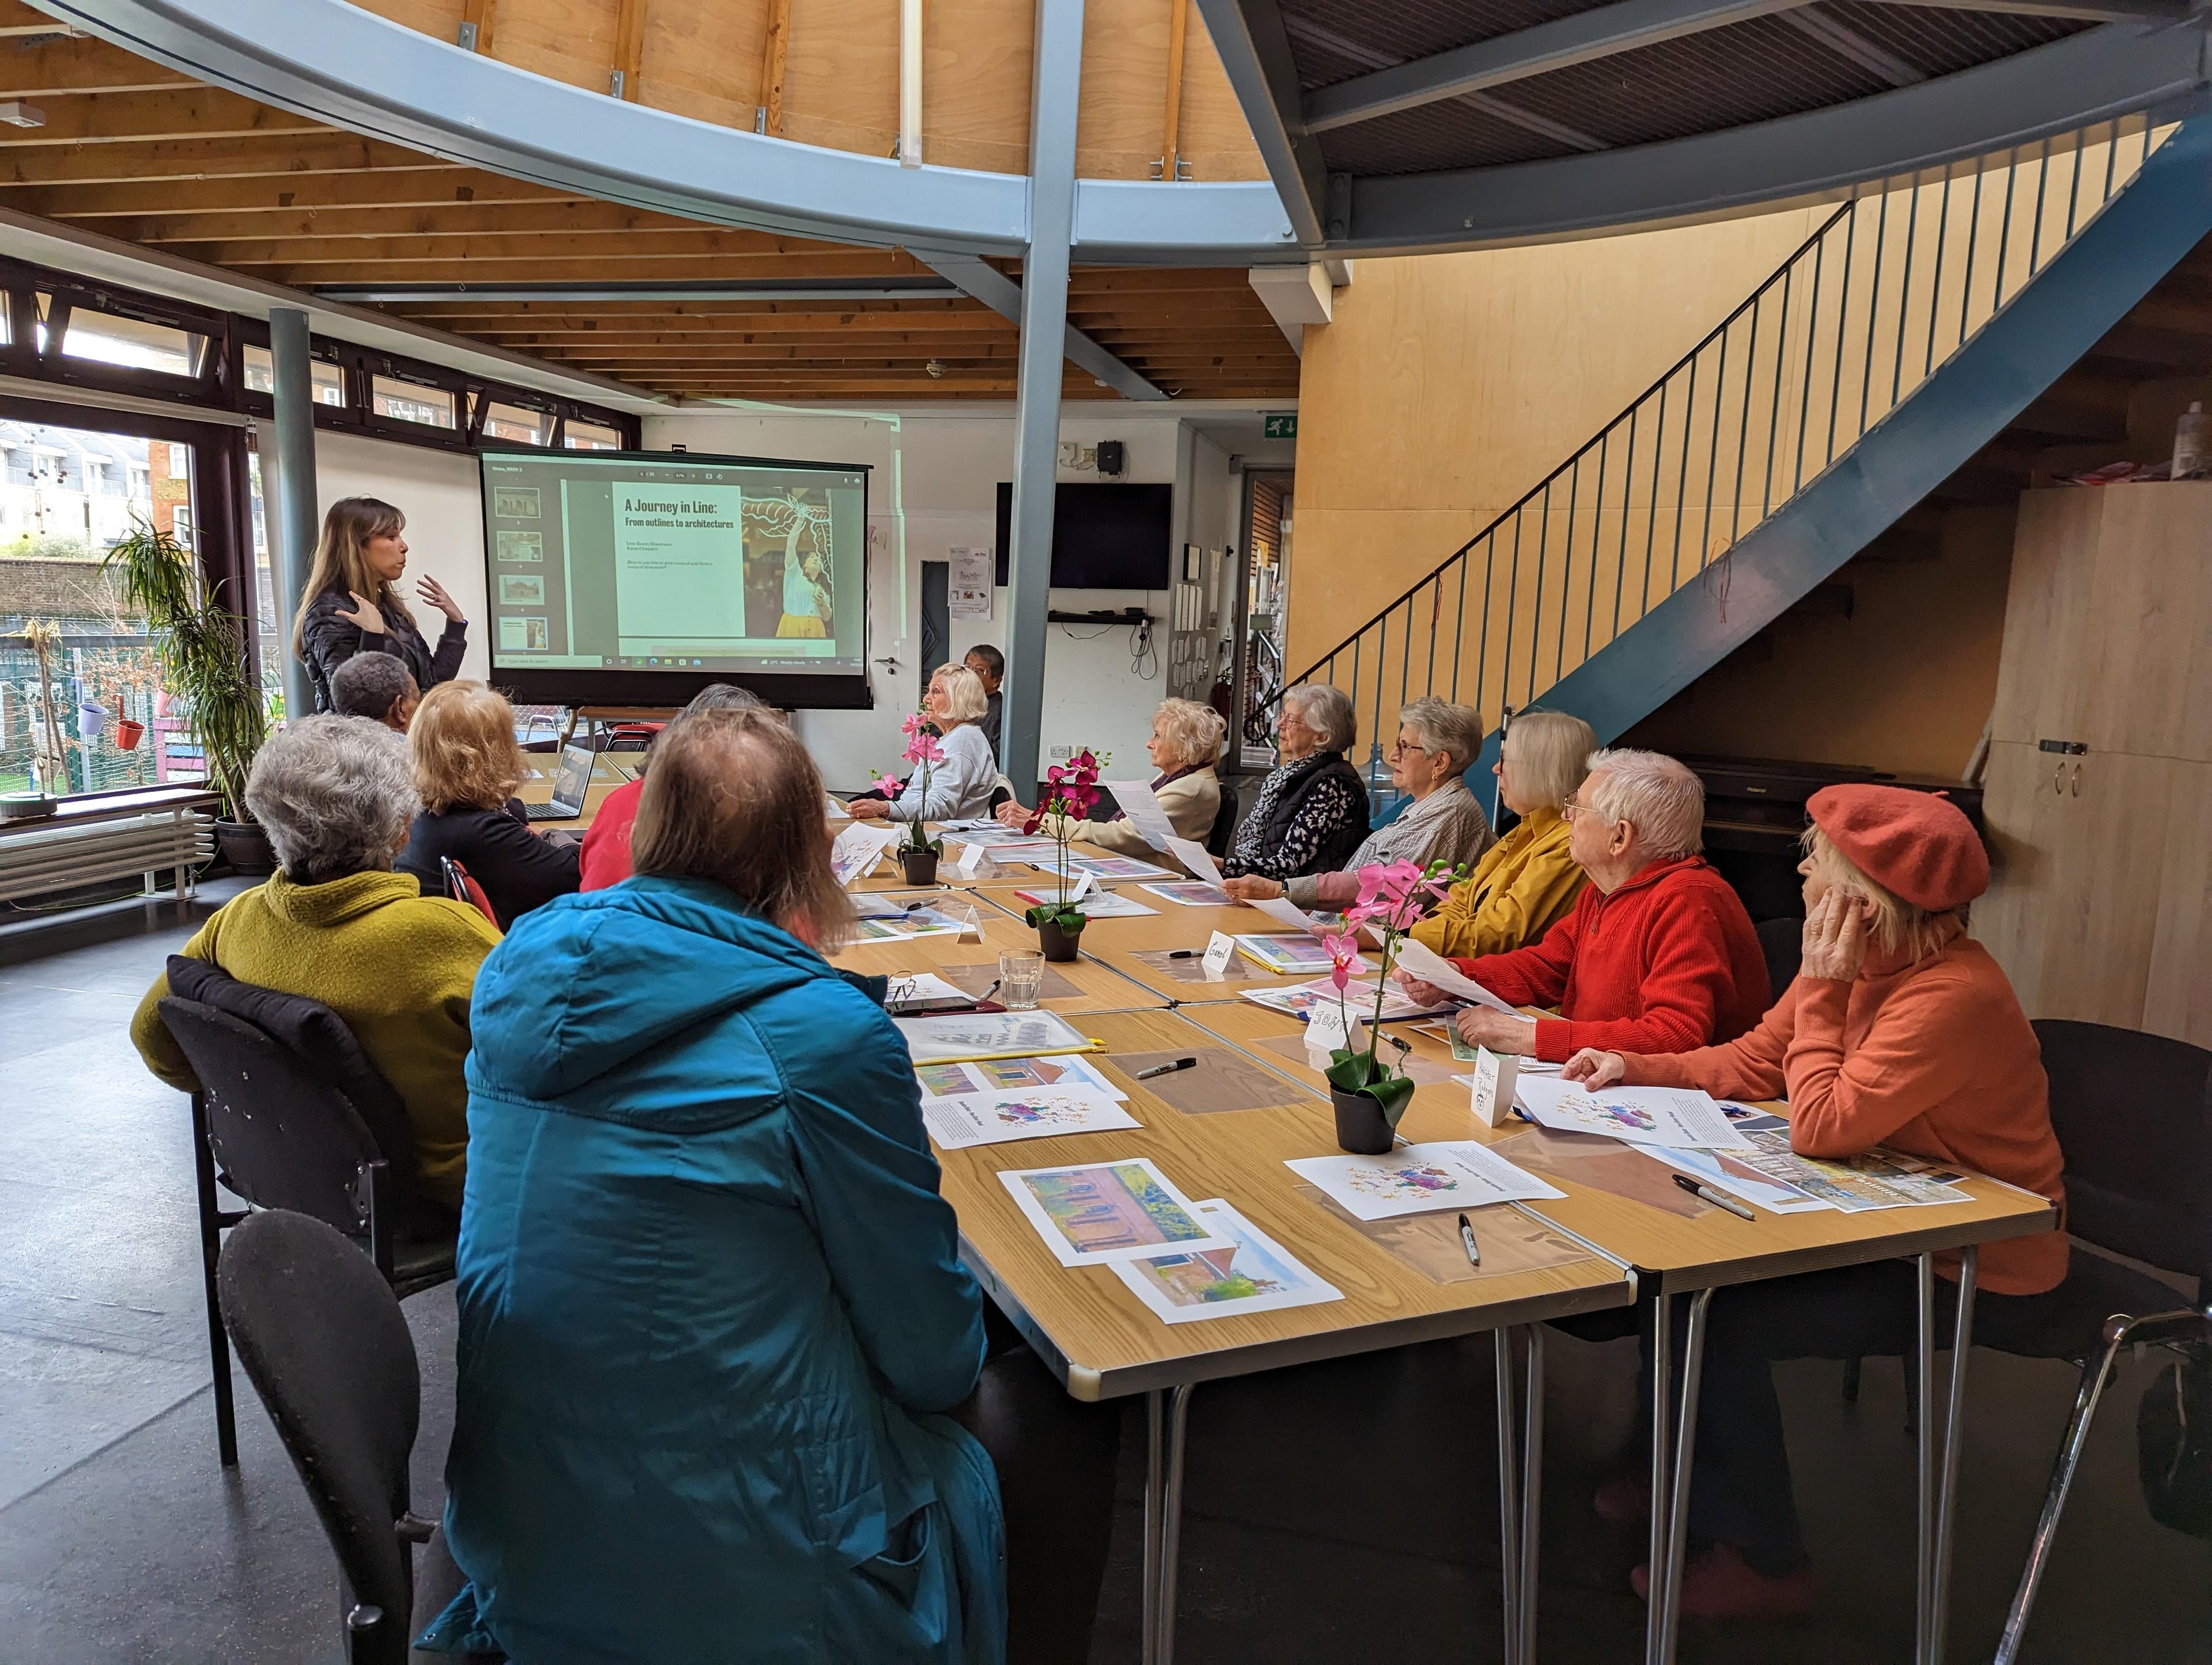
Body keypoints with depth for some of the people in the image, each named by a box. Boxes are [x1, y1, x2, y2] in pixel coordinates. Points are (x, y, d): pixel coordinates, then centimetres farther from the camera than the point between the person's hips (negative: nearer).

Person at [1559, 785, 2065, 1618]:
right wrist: (1636, 1067, -4)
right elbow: (1755, 1061, 6)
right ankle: (1687, 1477, 26)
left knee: (1715, 1320, -17)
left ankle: (1763, 1560, 8)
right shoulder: (1867, 961, -3)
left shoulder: (1954, 997, -31)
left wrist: (1823, 987, -26)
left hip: (1974, 1270, -9)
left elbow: (1821, 1128, -31)